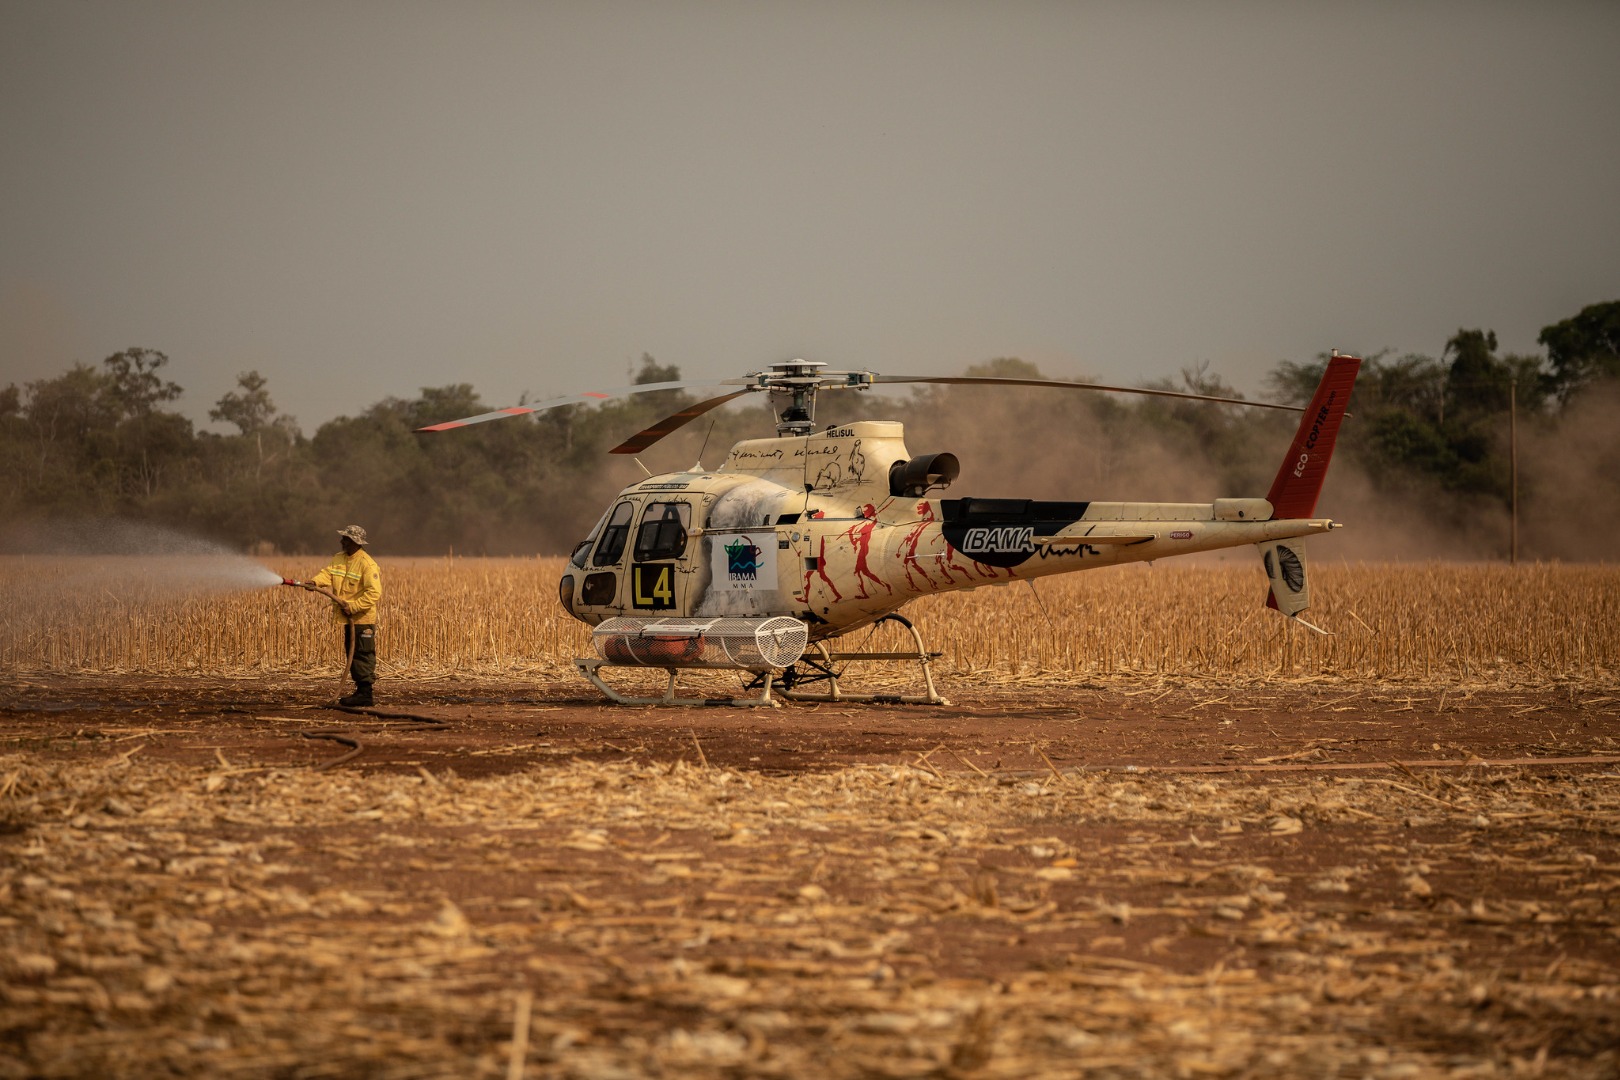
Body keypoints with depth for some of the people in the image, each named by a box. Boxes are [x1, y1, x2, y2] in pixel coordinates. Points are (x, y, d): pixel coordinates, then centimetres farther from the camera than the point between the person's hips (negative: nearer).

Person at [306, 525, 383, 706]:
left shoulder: (367, 564, -16)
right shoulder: (339, 559, 11)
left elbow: (374, 593, -21)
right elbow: (328, 574, -2)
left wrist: (353, 606, -24)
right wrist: (315, 582, -24)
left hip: (363, 619, -9)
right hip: (349, 618, 9)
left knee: (362, 656, -7)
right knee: (351, 655, 14)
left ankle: (365, 694, -4)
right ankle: (360, 691, 21)